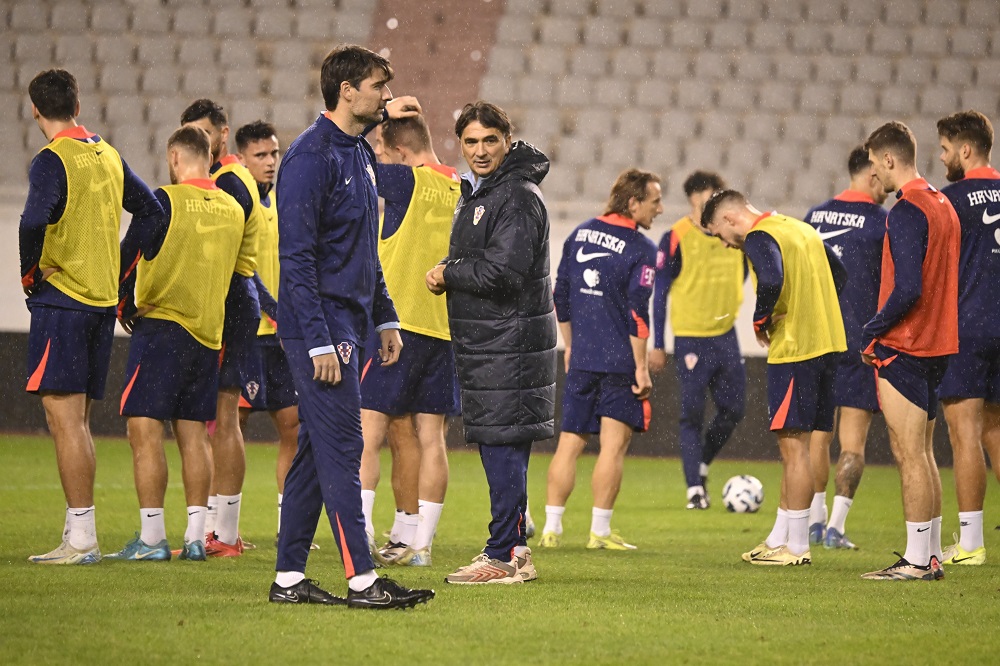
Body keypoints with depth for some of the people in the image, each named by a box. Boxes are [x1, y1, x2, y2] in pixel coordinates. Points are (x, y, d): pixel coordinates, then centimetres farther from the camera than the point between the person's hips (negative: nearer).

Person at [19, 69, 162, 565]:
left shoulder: (52, 161, -12)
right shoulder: (108, 156, 12)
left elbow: (34, 222, -28)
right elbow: (150, 210, 19)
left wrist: (29, 271, -12)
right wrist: (122, 273, 20)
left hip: (60, 298, -8)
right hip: (103, 301, 8)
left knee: (64, 419, -7)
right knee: (77, 422, 14)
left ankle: (81, 540, -9)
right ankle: (79, 536, 16)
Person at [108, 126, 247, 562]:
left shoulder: (166, 200, -9)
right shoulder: (233, 209, 10)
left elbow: (128, 259, -6)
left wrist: (124, 307, 8)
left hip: (162, 325, -6)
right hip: (209, 331, 6)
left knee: (144, 428, -5)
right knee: (194, 433, 10)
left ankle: (151, 538, -10)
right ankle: (196, 537, 7)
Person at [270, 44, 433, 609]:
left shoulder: (361, 153, 15)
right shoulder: (311, 156, -14)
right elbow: (297, 256, -18)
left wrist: (385, 318, 20)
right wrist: (319, 343, -21)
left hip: (349, 323, 9)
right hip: (321, 326, -9)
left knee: (317, 451, 10)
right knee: (342, 448, -8)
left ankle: (290, 577, 14)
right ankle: (361, 579, -8)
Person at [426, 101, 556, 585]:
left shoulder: (518, 197, -14)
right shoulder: (474, 192, 18)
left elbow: (502, 271, -22)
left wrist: (447, 274, -8)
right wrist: (448, 275, 2)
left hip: (509, 341, -10)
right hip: (483, 342, 10)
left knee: (503, 447, -8)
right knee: (497, 447, 13)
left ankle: (503, 557, -6)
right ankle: (514, 551, 20)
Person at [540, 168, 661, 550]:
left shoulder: (580, 235, 9)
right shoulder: (641, 249, -9)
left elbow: (560, 294, 13)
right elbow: (637, 312, -15)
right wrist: (641, 367, -11)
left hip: (581, 359, 5)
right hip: (620, 362, -5)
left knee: (569, 442, 9)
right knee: (613, 445, 0)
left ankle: (551, 527, 8)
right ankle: (600, 531, 0)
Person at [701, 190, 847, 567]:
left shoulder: (759, 237, -11)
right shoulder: (799, 228, 18)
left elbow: (771, 282, -29)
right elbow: (838, 275, 25)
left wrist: (760, 322, -12)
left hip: (793, 349, -9)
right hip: (826, 343, 9)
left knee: (793, 444, -3)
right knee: (794, 444, 14)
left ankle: (797, 547, 0)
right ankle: (779, 538, 20)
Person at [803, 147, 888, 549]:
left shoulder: (815, 217, 7)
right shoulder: (881, 222, -8)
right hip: (861, 343, -5)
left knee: (817, 436, 14)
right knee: (852, 441, -1)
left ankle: (814, 521, 17)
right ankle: (836, 527, -6)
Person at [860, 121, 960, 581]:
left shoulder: (906, 211, -16)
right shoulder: (942, 206, 13)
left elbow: (908, 289, -24)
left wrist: (872, 332, -12)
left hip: (904, 348, -9)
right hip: (937, 345, 9)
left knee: (908, 454, -6)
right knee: (922, 454, 14)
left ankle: (917, 560, -5)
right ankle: (931, 555, 16)